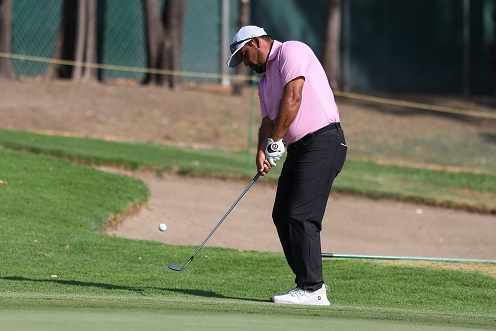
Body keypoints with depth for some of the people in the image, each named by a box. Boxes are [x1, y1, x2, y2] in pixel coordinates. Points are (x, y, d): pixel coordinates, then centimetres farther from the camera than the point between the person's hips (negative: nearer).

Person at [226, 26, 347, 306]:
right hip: (298, 147, 10)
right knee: (283, 216, 7)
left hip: (322, 142, -10)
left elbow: (293, 99, -16)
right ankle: (311, 282, 12)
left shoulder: (291, 51, -5)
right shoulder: (265, 80, 23)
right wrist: (262, 150, -5)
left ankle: (312, 290, -13)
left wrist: (275, 141, -12)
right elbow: (268, 121, 15)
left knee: (301, 216, -14)